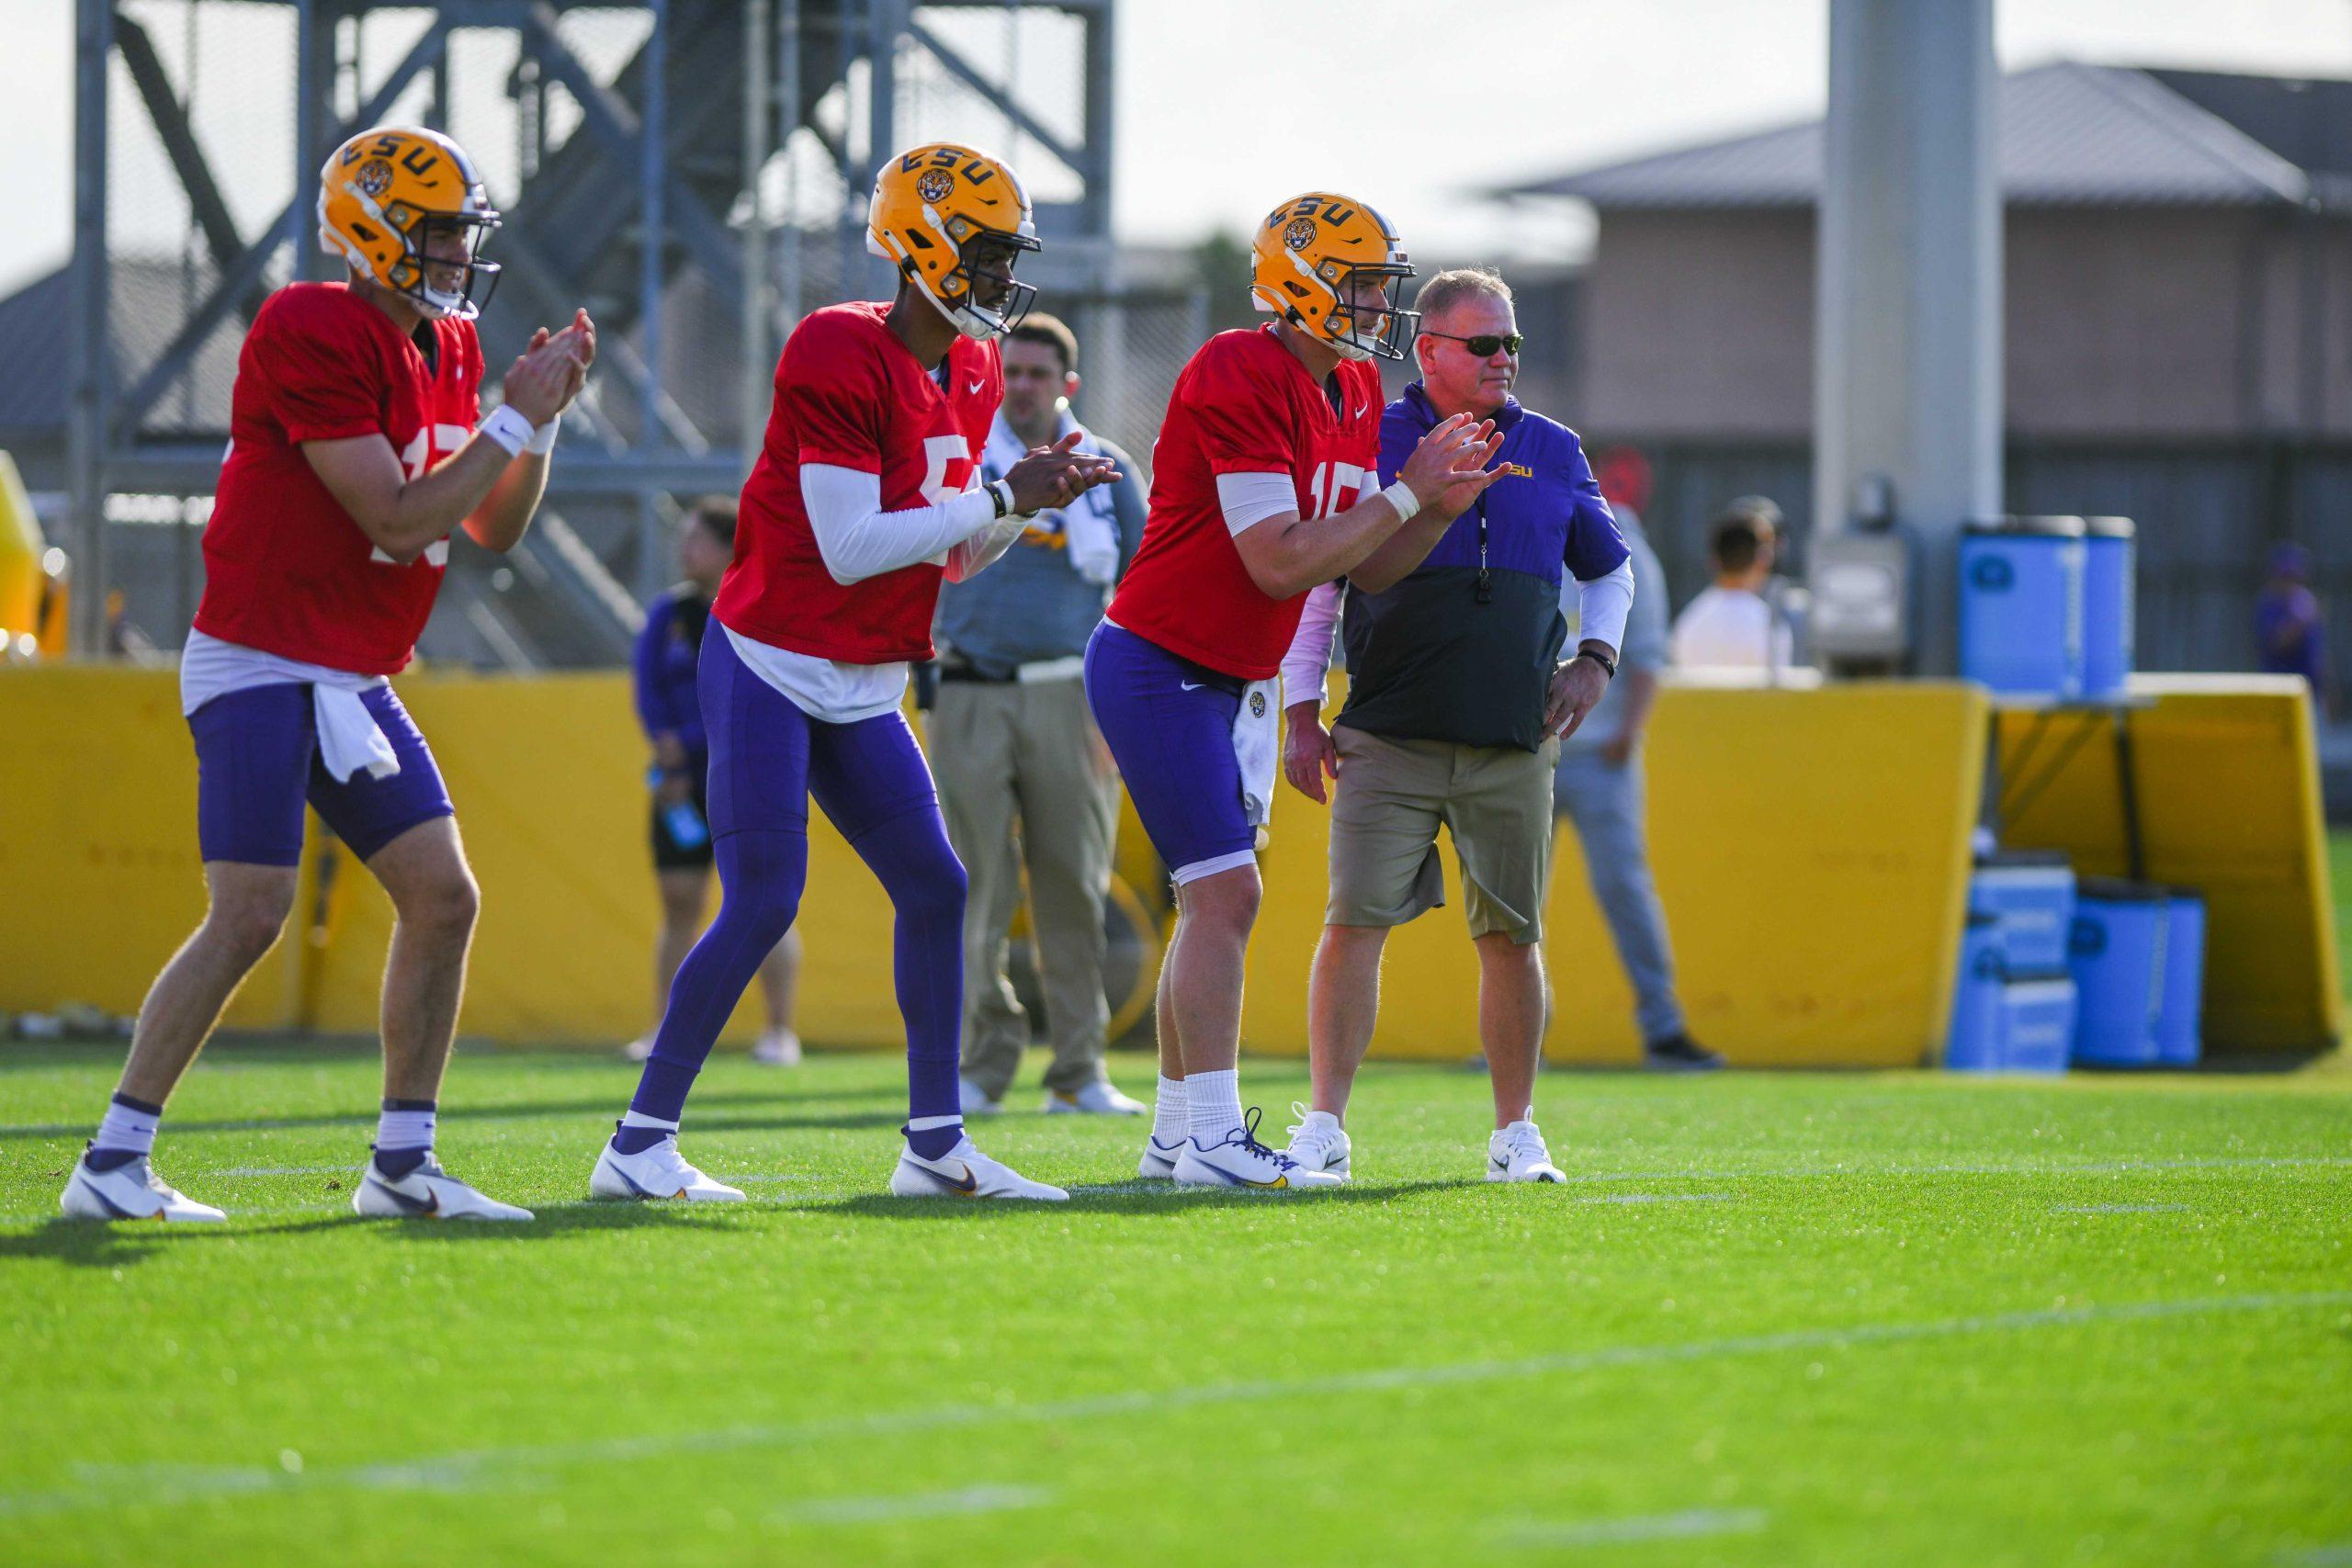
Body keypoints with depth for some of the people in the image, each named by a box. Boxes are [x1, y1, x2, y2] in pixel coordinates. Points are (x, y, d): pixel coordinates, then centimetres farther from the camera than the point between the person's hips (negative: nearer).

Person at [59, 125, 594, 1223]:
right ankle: (112, 1164, -8)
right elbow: (398, 521, -20)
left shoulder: (447, 348, 11)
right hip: (260, 666, -9)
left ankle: (403, 1164, 8)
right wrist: (512, 417, -14)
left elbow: (493, 530, 14)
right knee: (248, 916, -14)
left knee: (443, 897, 2)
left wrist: (540, 421, 0)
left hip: (355, 680, 9)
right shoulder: (312, 337, -18)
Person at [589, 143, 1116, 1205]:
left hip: (860, 692, 9)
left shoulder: (971, 375, 9)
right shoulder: (839, 358, -19)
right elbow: (851, 549, -24)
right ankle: (639, 1145, -5)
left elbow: (947, 560, 14)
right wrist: (1002, 498, -20)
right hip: (768, 667, -9)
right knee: (763, 902, -12)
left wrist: (1035, 501, -3)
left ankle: (935, 1145, 12)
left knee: (933, 888, 4)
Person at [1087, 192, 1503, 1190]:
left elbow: (1367, 570, 11)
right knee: (1226, 892, -14)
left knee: (1214, 902, 11)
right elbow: (1280, 565, -25)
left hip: (1234, 683, 10)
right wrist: (1405, 495, -19)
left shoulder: (1355, 393, 8)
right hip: (1158, 667, -10)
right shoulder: (1241, 380, -21)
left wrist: (1442, 508, -5)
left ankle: (1176, 1134, 17)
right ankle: (1212, 1137, -15)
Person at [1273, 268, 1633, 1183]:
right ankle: (1324, 1125, -4)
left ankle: (1516, 1134, 14)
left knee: (1511, 935, 4)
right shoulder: (1365, 444, 3)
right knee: (1356, 921, -9)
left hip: (1514, 745, 2)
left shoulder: (1552, 453, 11)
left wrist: (1594, 659, 8)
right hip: (1389, 738, -2)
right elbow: (1312, 584, 9)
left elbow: (1609, 571, 25)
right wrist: (1302, 714, 3)